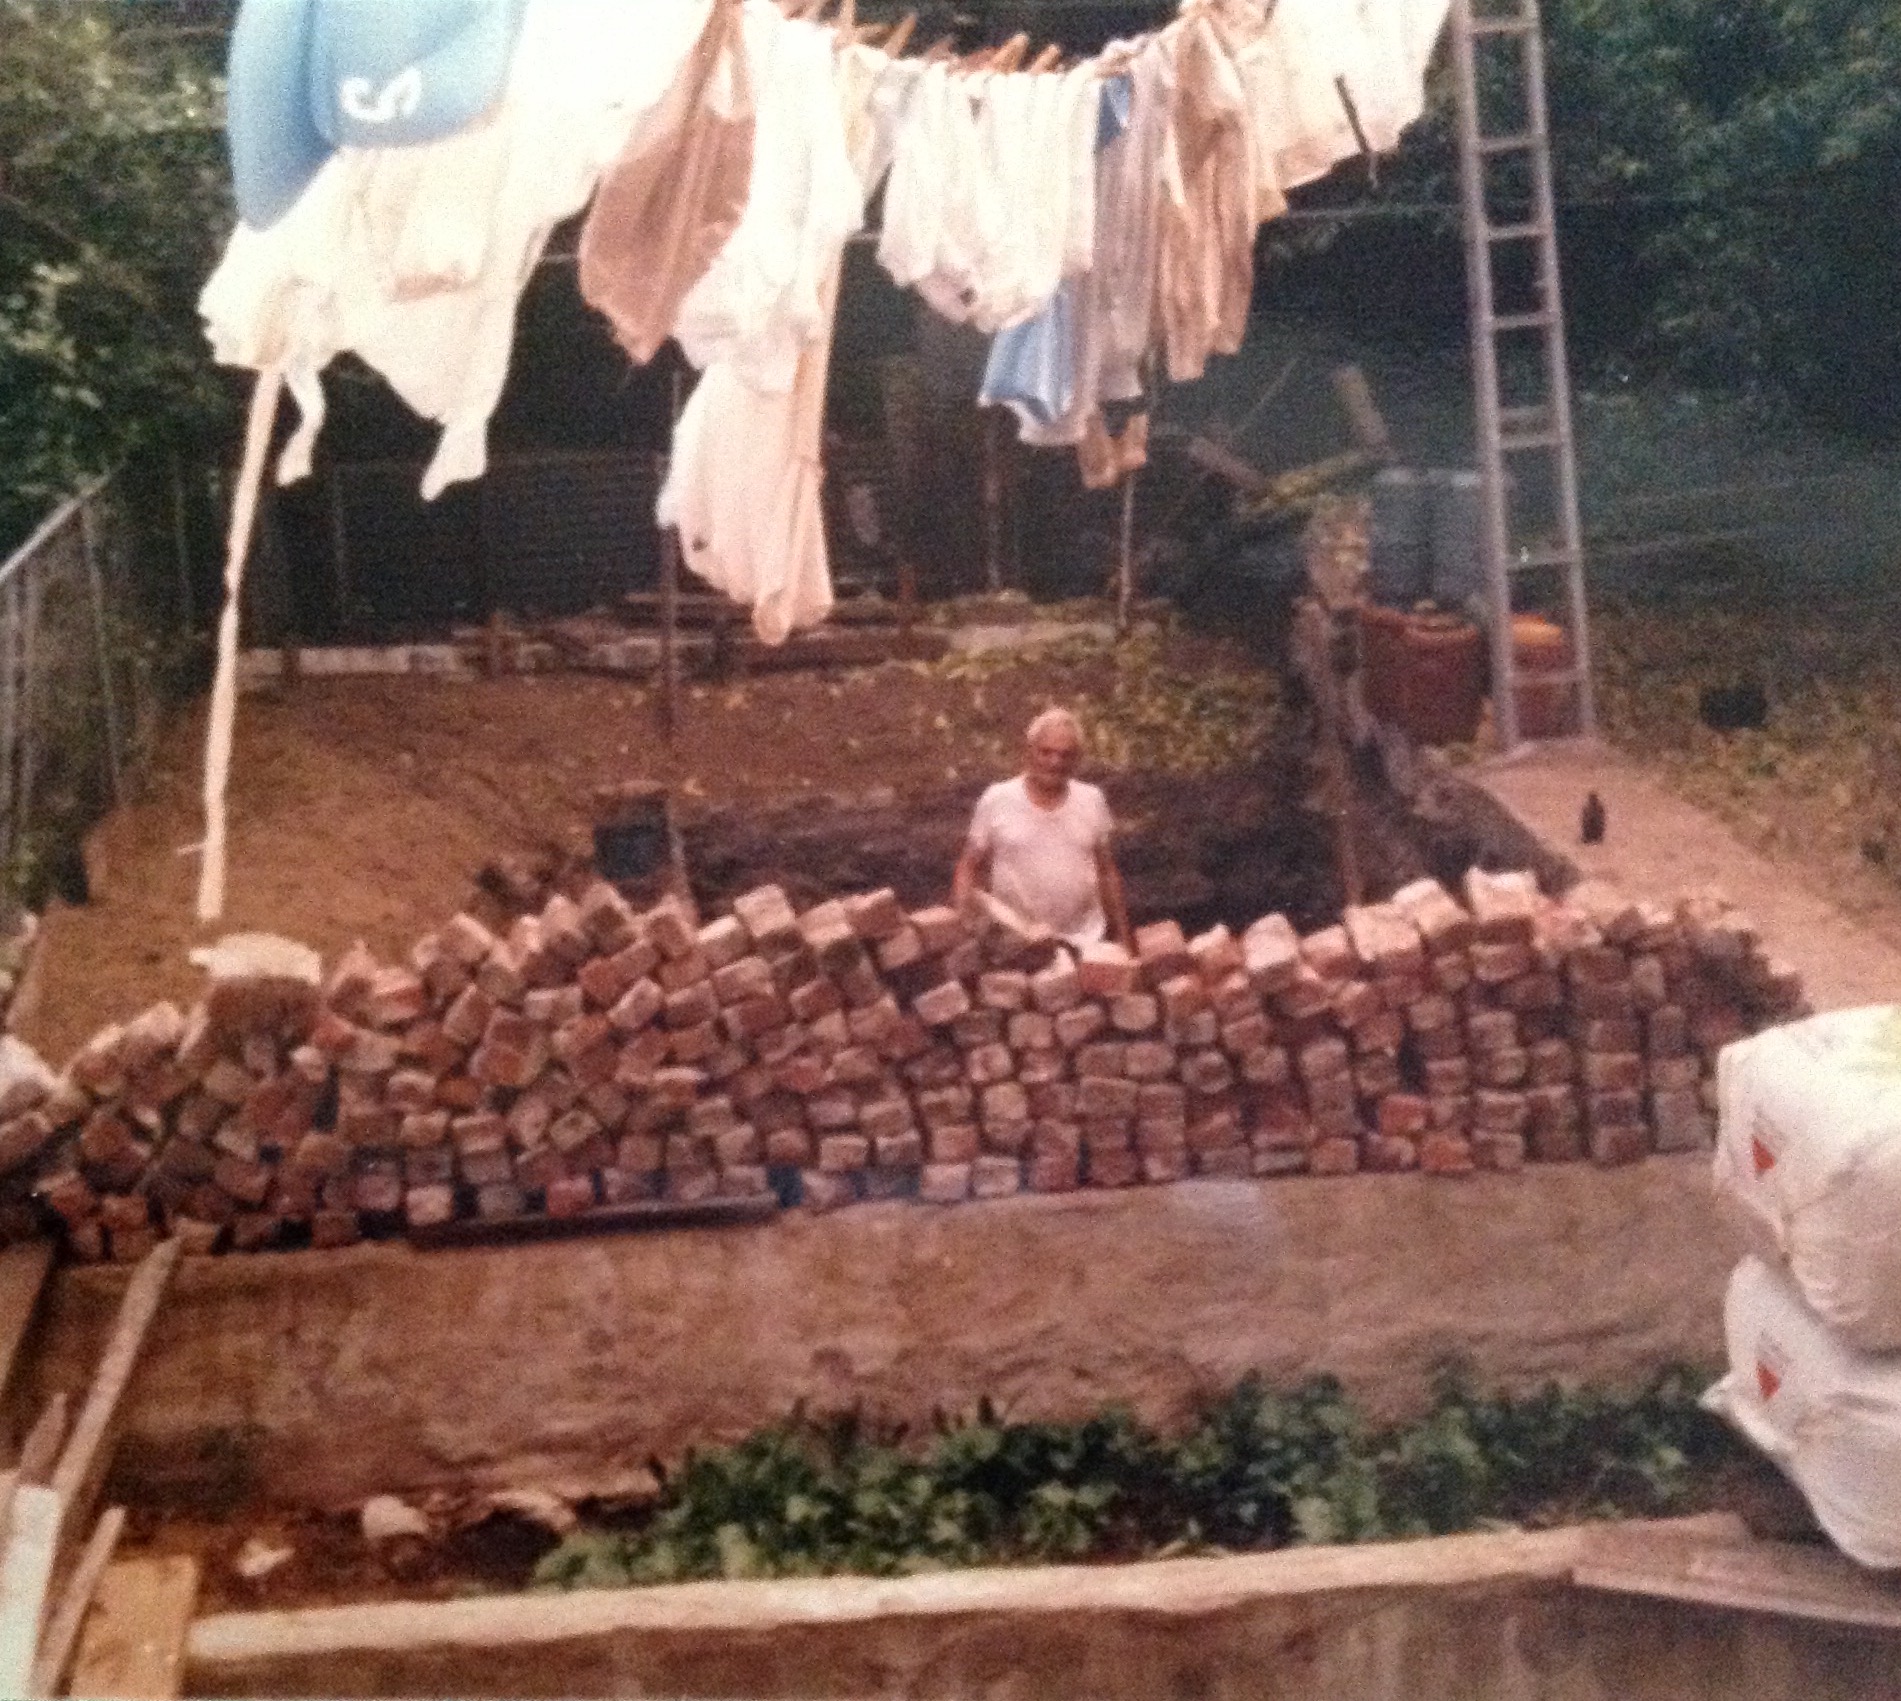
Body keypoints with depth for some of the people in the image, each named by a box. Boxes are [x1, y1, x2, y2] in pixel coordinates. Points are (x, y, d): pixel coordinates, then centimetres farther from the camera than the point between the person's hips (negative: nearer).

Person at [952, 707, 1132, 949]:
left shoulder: (1092, 801, 5)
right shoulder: (996, 801, -3)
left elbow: (1106, 872, 12)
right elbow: (969, 867, 2)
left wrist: (1122, 936, 11)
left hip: (1084, 941, 2)